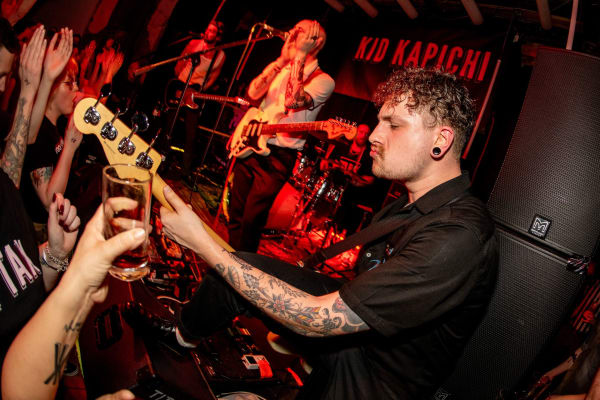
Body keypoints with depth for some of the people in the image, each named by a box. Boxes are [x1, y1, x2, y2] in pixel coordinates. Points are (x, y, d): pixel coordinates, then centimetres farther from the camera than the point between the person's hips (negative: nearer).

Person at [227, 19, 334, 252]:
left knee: (252, 220, -2)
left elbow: (292, 101, -25)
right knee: (235, 213, 14)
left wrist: (300, 56, -21)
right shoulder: (279, 67, 13)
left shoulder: (323, 80, -6)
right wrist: (282, 60, -9)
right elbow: (253, 93, -4)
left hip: (278, 156, -6)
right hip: (250, 145, 6)